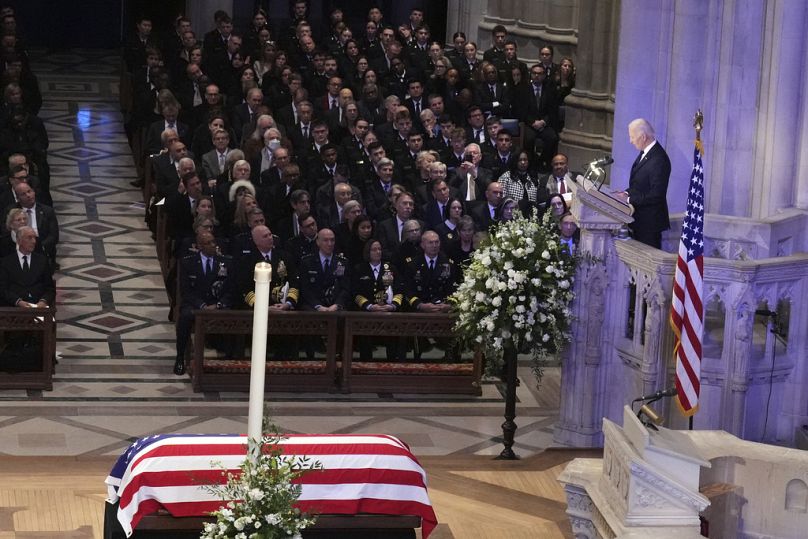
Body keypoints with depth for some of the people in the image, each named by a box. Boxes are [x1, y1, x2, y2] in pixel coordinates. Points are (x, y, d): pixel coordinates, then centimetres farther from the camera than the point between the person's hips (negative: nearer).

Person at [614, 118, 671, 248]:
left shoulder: (659, 160, -22)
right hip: (639, 218, 9)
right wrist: (627, 193, 2)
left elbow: (656, 195, -23)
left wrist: (629, 199, -18)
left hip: (649, 223, -9)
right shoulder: (645, 153, 7)